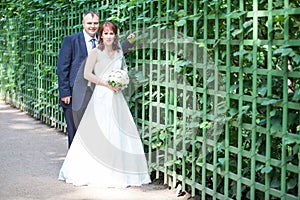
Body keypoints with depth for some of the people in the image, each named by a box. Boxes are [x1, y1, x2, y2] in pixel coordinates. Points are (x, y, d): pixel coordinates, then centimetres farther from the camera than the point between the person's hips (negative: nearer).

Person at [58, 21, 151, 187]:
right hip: (101, 97, -5)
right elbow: (87, 74, -7)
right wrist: (107, 84, -12)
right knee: (99, 134, -6)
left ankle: (118, 171, 11)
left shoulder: (119, 53, 13)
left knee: (120, 133, 3)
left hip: (116, 96, 5)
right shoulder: (96, 52, -3)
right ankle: (99, 172, 1)